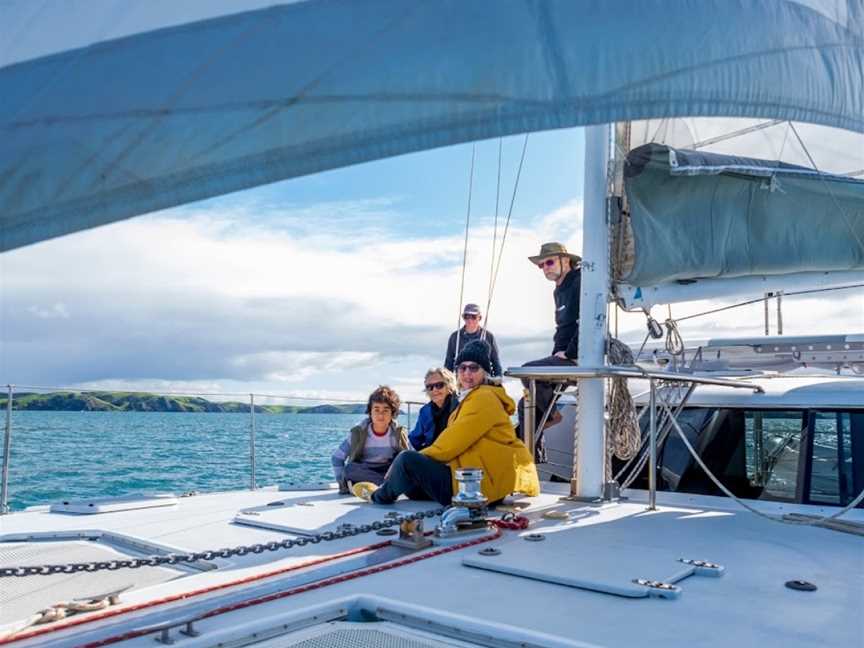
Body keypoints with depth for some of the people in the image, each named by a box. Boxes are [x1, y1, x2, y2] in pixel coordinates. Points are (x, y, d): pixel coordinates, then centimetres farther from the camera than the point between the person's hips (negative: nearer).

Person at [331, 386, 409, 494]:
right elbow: (336, 458, -5)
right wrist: (343, 482, -15)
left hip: (388, 472, 0)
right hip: (362, 473, 0)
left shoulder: (399, 434, -10)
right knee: (349, 469, -33)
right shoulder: (358, 433, -12)